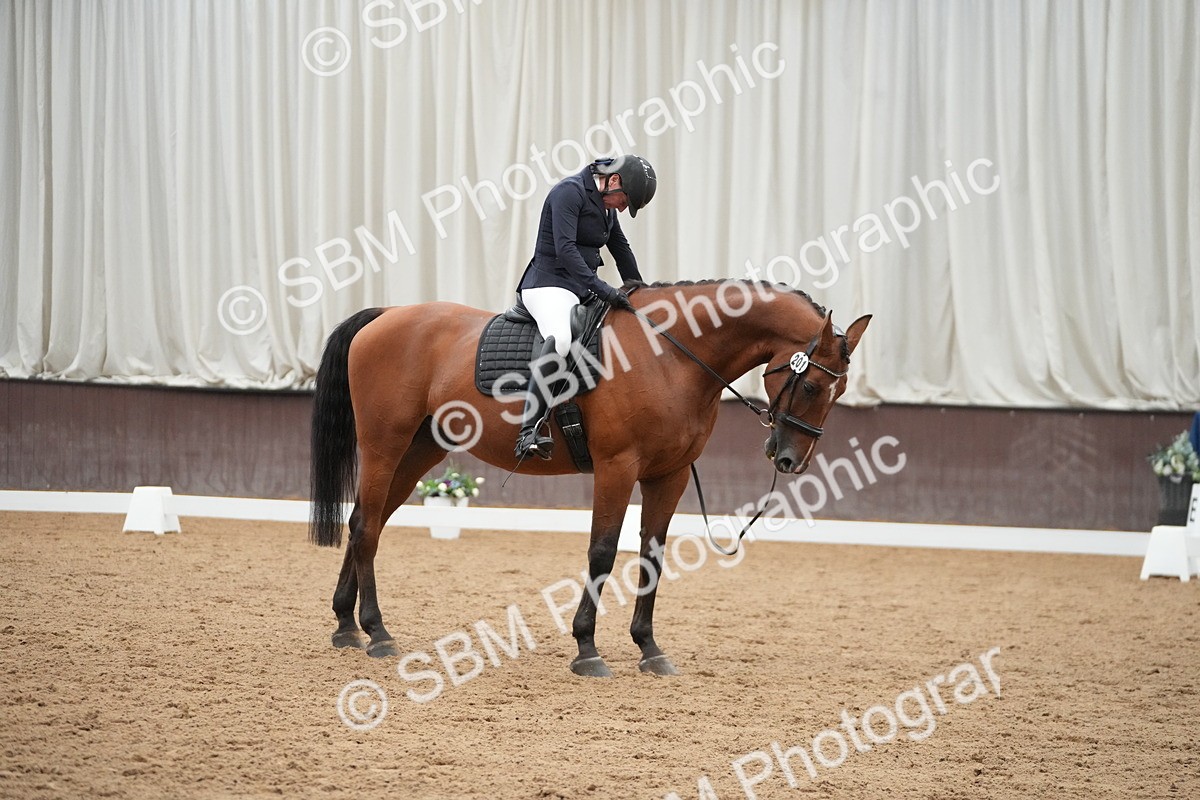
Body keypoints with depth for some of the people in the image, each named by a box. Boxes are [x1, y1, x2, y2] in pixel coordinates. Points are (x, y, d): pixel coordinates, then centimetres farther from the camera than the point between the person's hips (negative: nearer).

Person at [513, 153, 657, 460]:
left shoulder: (605, 202, 16)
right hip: (549, 285, -10)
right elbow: (565, 248, -23)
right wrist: (601, 289, -28)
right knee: (560, 337, -39)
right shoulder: (569, 191, -13)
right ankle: (528, 432, -49)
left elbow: (621, 248, 27)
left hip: (581, 288, 10)